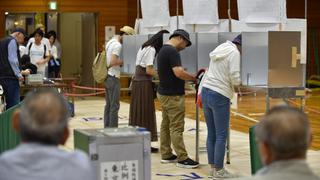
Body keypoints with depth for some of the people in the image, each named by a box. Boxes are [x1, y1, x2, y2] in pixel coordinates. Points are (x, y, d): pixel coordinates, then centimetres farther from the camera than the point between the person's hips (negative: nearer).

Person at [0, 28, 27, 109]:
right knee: (14, 104, -10)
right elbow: (13, 60, -16)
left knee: (8, 103, 11)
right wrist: (19, 75, -11)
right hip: (10, 77, -9)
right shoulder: (12, 41, -7)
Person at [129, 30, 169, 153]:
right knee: (146, 114, -3)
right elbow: (148, 70, -17)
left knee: (138, 112, 11)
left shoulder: (143, 47, 15)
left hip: (137, 82, 9)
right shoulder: (151, 49, -12)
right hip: (144, 84, -9)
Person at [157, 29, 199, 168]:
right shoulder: (172, 51, -18)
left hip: (164, 93, 10)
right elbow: (179, 72, -28)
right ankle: (182, 159, -3)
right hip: (173, 95, -10)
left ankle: (166, 155, 19)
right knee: (176, 127, -7)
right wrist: (194, 78, -15)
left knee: (166, 125, 13)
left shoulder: (163, 50, 14)